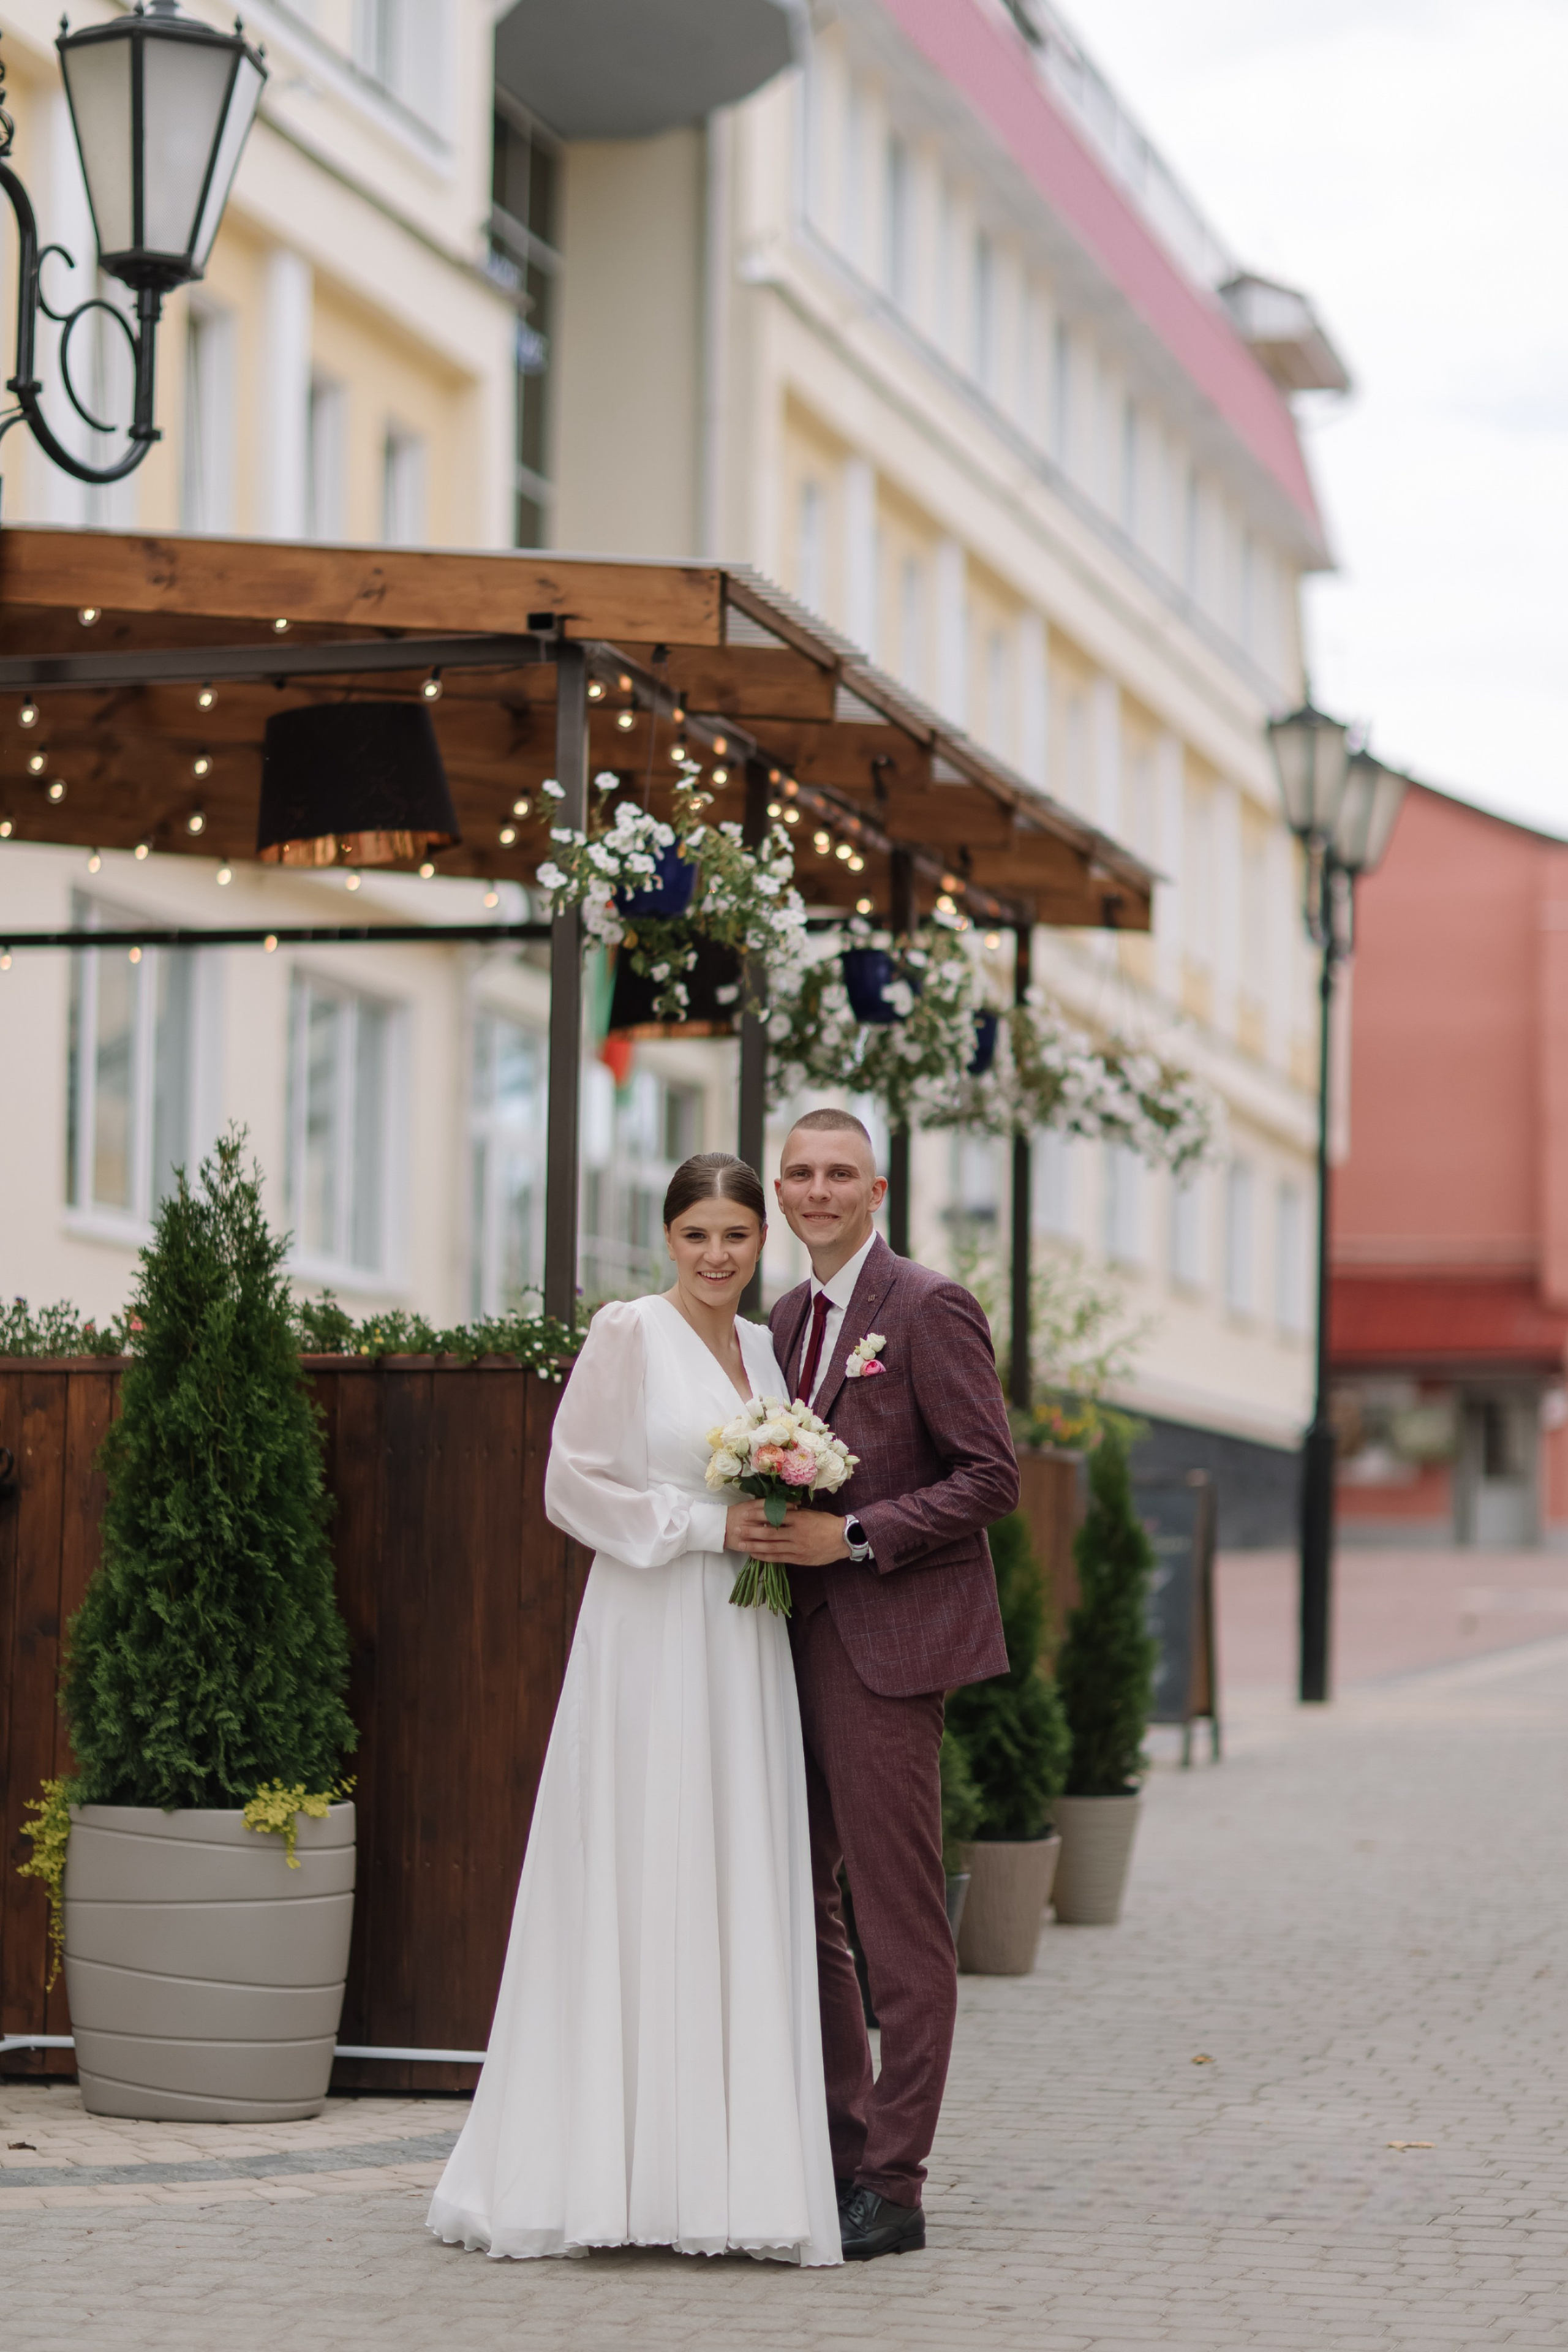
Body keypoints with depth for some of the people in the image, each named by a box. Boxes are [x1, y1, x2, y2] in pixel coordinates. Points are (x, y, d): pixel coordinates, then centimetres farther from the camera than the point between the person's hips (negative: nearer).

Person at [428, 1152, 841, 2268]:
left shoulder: (762, 1348, 15)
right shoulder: (627, 1335, -4)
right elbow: (576, 1483, -9)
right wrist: (710, 1524, -12)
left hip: (743, 1643, 6)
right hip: (648, 1639, -6)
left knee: (741, 1895, 4)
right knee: (635, 1887, -6)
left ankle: (727, 2170, 7)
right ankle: (612, 2170, -2)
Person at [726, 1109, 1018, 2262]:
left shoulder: (930, 1307, -8)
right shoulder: (790, 1316, 16)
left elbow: (993, 1476, -12)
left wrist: (850, 1538, -17)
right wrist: (759, 1523, 2)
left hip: (888, 1641, -8)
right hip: (802, 1637, 8)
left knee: (900, 1922, -4)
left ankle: (893, 2187, 1)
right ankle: (838, 2153, 22)